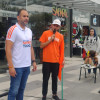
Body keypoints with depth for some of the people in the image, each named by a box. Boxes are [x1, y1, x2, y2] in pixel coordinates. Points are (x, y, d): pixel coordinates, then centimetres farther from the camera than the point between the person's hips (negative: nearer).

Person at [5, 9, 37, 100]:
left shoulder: (29, 31, 13)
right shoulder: (13, 29, -10)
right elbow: (8, 48, -15)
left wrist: (33, 61, 13)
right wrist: (11, 66, -20)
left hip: (27, 66, 7)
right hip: (17, 66, -7)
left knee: (22, 89, 16)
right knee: (14, 91, -1)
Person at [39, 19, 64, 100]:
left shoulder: (60, 36, 6)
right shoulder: (46, 33, -2)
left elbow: (61, 49, 9)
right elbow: (41, 46, -5)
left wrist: (62, 59, 5)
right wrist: (50, 40, -14)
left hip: (56, 61, 3)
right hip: (47, 60, -3)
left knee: (55, 78, 12)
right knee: (45, 78, 4)